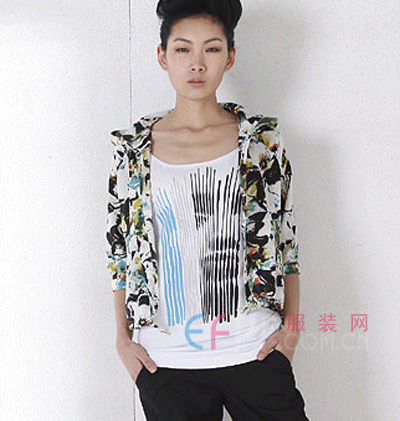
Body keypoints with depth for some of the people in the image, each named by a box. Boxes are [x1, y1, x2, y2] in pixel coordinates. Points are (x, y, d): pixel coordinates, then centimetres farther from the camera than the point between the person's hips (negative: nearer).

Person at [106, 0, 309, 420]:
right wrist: (123, 337, 4)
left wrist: (291, 326, 1)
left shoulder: (262, 139, 0)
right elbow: (119, 247, 7)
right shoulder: (132, 148, 1)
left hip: (255, 352, 0)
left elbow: (286, 237, 6)